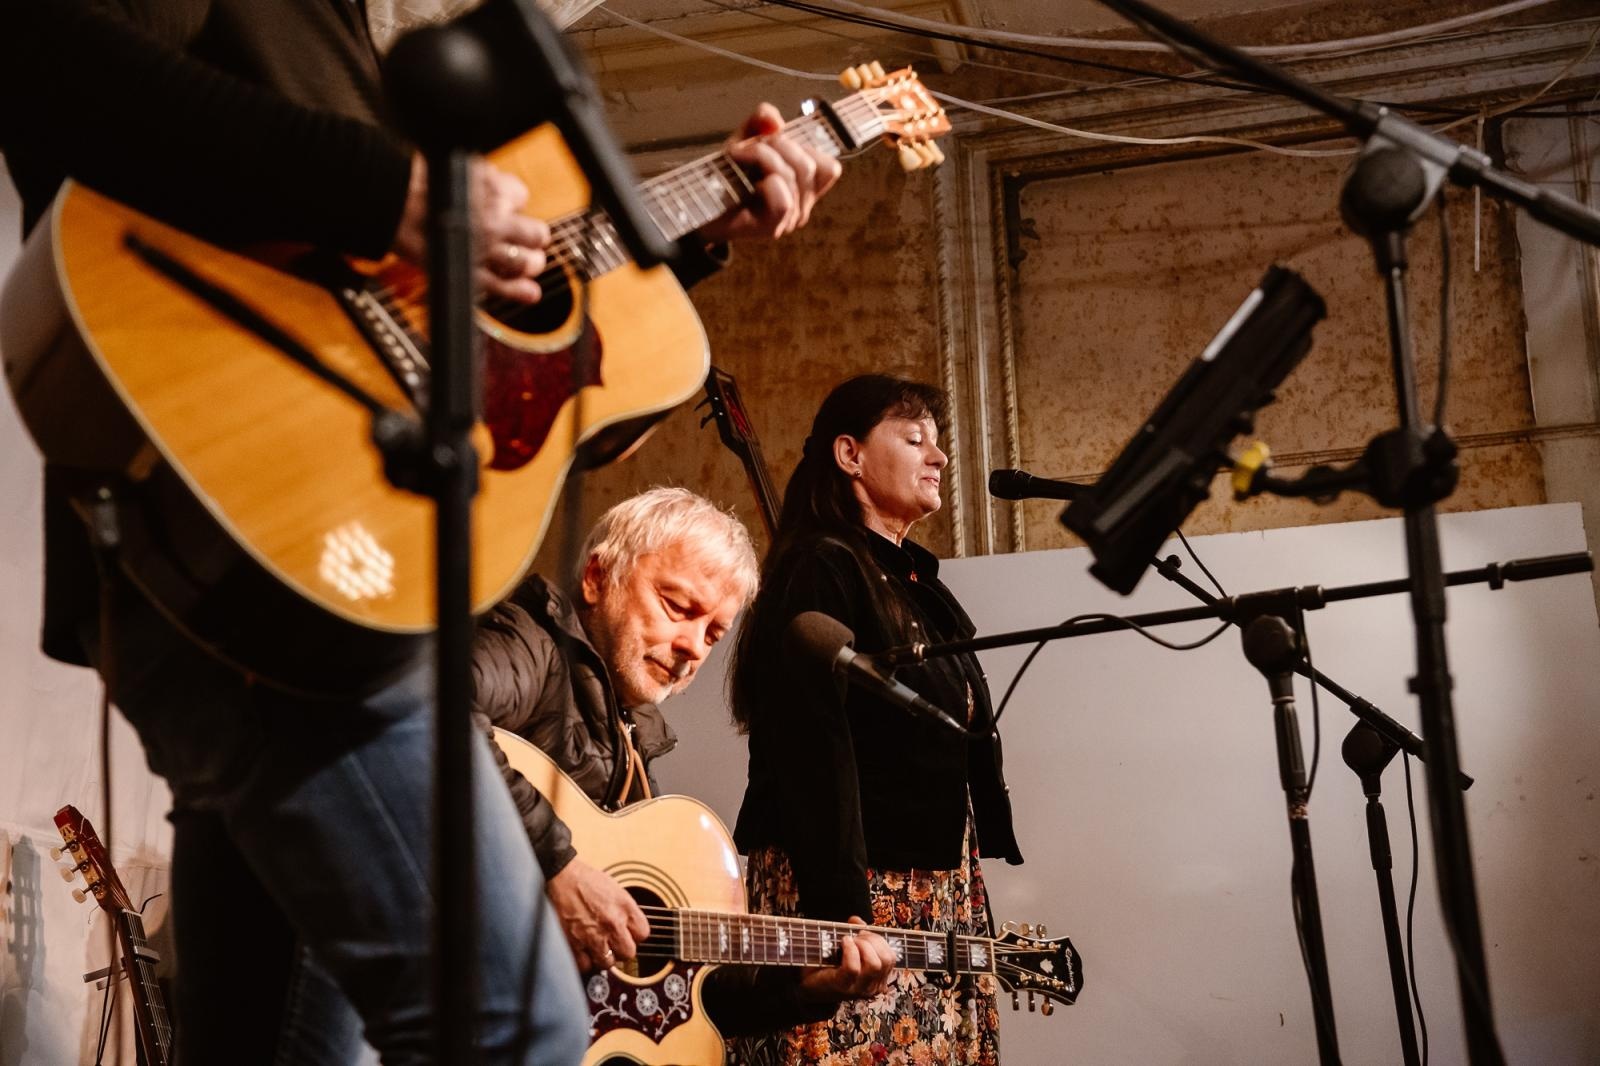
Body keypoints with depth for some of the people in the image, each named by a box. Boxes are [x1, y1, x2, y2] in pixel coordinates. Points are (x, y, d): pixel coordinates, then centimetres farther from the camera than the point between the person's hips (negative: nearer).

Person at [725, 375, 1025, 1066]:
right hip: (855, 891, -8)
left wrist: (969, 898, 19)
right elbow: (814, 756, -17)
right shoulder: (820, 570, -8)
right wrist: (843, 918, -23)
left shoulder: (915, 581, 19)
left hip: (937, 891, 9)